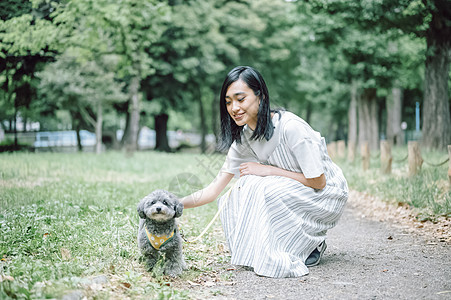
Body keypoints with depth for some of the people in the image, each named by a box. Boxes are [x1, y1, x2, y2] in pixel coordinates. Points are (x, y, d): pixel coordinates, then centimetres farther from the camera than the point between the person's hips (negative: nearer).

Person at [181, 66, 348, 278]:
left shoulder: (291, 127, -27)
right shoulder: (243, 138, -6)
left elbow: (318, 181, -22)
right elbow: (214, 190, -5)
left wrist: (269, 170, -24)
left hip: (328, 193, -7)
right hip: (289, 193, 7)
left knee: (261, 188, -31)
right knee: (231, 202, -13)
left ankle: (312, 243, -8)